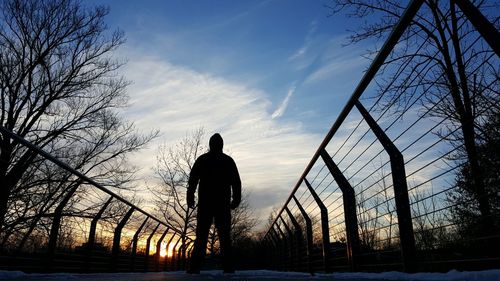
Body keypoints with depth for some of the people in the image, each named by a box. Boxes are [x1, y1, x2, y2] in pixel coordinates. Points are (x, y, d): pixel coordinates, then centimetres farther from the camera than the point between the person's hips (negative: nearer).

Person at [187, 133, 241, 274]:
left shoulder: (202, 159, 6)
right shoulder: (228, 160, 8)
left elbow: (192, 180, 0)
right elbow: (236, 182, 5)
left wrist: (190, 198, 2)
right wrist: (236, 199, 9)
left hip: (205, 203, 0)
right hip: (223, 204, 1)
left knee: (201, 235, 2)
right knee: (224, 235, 4)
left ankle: (195, 266, -5)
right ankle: (228, 266, -1)